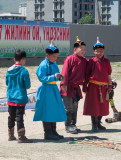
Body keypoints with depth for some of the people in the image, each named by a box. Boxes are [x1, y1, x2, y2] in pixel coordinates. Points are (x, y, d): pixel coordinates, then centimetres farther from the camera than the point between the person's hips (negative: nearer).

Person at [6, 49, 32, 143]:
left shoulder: (9, 70, 2)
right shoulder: (24, 71, -15)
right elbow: (28, 86, -12)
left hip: (10, 98, 6)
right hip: (20, 98, -6)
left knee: (11, 117, 15)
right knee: (19, 117, -4)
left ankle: (11, 135, 25)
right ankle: (21, 137, -2)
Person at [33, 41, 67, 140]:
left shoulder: (54, 64, 11)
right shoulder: (43, 65, -14)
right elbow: (42, 78, -19)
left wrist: (59, 77, 0)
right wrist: (54, 77, -27)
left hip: (54, 89, 9)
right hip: (46, 89, -9)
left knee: (55, 110, 12)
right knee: (47, 111, -3)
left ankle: (53, 132, 21)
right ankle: (48, 133, 5)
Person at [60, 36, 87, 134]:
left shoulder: (84, 60, 9)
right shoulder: (70, 59, -11)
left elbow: (85, 73, 20)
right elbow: (65, 73, -14)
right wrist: (64, 84, -18)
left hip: (76, 87, 7)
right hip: (68, 87, -7)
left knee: (75, 107, 11)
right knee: (68, 107, -4)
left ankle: (73, 125, 19)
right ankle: (68, 126, 3)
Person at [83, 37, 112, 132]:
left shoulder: (107, 62, 5)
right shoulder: (91, 61, -2)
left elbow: (109, 75, 11)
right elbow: (87, 74, 2)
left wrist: (110, 86, 8)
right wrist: (85, 86, 0)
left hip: (104, 87, 3)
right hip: (93, 86, -3)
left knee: (103, 106, 8)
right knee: (94, 105, -2)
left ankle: (99, 123, 21)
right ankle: (94, 125, 5)